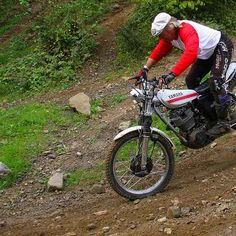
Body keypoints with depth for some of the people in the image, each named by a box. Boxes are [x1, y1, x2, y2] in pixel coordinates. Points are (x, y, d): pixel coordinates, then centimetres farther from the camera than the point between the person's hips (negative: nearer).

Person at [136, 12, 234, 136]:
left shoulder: (186, 30, -35)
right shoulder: (169, 36, -5)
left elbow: (190, 53, -49)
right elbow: (158, 52, 0)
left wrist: (172, 73, -55)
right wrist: (145, 69, -13)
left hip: (221, 46, -10)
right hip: (207, 54, 10)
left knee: (215, 82, -26)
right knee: (191, 81, 7)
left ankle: (223, 122, -20)